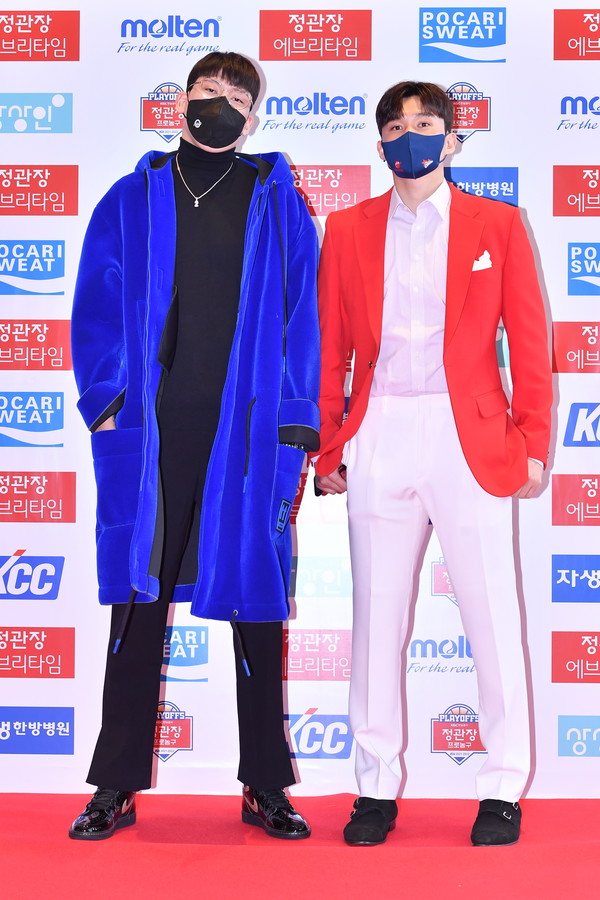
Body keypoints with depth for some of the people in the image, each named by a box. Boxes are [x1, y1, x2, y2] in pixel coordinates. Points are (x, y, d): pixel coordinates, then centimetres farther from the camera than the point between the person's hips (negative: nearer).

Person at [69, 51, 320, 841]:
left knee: (256, 600, 5)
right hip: (150, 432, 1)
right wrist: (106, 401, -5)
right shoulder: (131, 201, 11)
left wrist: (296, 423, -5)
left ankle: (265, 787, 17)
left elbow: (302, 315, 4)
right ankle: (117, 788, 16)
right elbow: (97, 309, 7)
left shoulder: (278, 204, 9)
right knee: (137, 603, 5)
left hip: (249, 431, 0)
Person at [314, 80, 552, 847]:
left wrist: (533, 440, -2)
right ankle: (377, 786, 20)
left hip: (470, 437, -1)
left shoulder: (497, 224, 8)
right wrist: (327, 448, 3)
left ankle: (502, 789, 17)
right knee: (376, 617, 7)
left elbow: (528, 340, 5)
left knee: (492, 617, 2)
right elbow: (328, 349, 9)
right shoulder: (348, 230, 11)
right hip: (379, 439, 2)